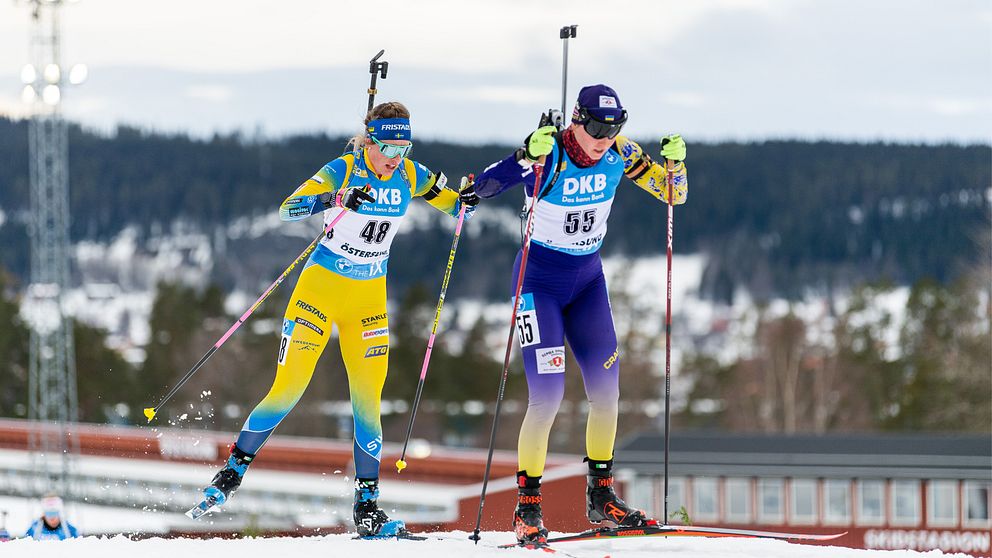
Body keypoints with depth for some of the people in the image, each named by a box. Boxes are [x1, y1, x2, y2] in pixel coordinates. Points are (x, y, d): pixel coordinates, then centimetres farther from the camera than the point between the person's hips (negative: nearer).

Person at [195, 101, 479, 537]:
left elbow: (456, 207, 10)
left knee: (367, 398, -3)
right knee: (288, 390, -7)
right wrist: (335, 199, -42)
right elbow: (288, 209, -26)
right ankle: (233, 471, 8)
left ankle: (367, 507, 0)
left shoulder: (410, 176, -2)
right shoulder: (342, 171, -15)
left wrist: (467, 202, -14)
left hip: (369, 299, 4)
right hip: (321, 288, -4)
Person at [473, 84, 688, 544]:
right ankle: (527, 507, -5)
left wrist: (674, 162, -19)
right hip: (540, 280, -5)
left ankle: (600, 497, 16)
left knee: (606, 389, 1)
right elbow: (485, 186, -30)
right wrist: (528, 155, -45)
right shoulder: (548, 154, -21)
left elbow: (672, 194, 2)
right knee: (547, 394, -14)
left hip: (587, 280, 5)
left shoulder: (619, 154, -7)